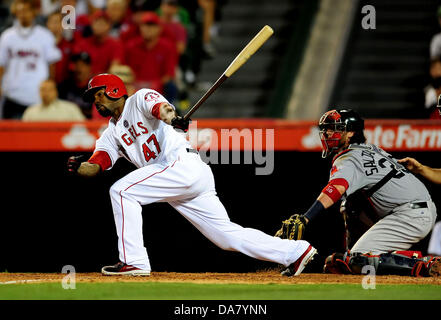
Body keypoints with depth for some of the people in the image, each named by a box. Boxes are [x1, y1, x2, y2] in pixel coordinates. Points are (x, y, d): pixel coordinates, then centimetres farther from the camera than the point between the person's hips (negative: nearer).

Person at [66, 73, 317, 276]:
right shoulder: (113, 132, 25)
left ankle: (134, 261, -13)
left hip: (184, 164, -8)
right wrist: (78, 166, -9)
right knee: (227, 235, 3)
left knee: (122, 191, -13)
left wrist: (170, 117, -42)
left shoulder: (140, 99, 5)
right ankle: (295, 251, 7)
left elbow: (161, 106, -18)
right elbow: (95, 166, 13)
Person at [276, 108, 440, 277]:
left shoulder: (349, 160, -9)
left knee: (357, 261, -13)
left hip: (412, 216, -10)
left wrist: (303, 219, -38)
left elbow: (335, 190, -27)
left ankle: (425, 265, -22)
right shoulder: (371, 149, 20)